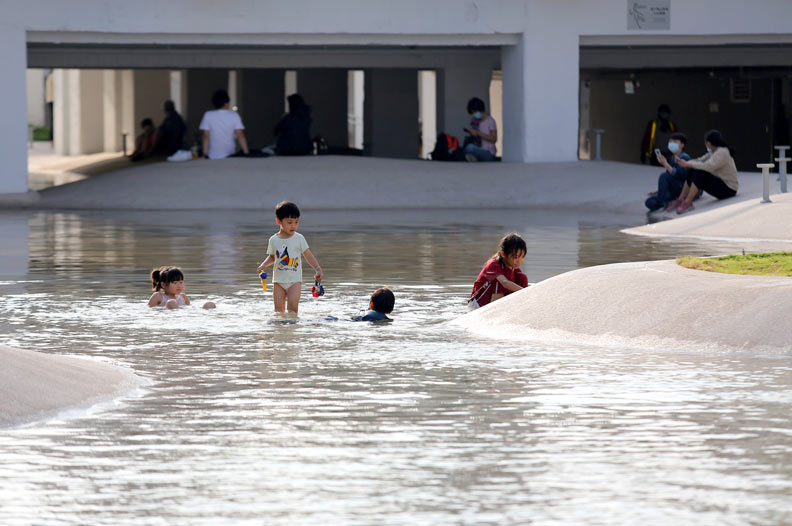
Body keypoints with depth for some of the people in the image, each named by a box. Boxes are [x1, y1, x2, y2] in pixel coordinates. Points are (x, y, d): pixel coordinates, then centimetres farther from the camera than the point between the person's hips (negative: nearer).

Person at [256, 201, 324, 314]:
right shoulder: (274, 240, 4)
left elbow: (309, 256, 1)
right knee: (279, 309, -1)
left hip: (295, 280, -2)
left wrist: (318, 269, -10)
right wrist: (263, 265, 0)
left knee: (292, 307, -16)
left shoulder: (299, 239, -2)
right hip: (279, 281, 2)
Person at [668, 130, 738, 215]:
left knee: (699, 173, -28)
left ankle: (687, 203, -25)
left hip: (729, 190, -10)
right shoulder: (713, 152, 9)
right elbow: (700, 160, 6)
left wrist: (688, 164, -22)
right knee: (691, 171, 0)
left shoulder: (722, 152, -21)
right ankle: (680, 200, -2)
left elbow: (707, 166, -31)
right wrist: (687, 163, -13)